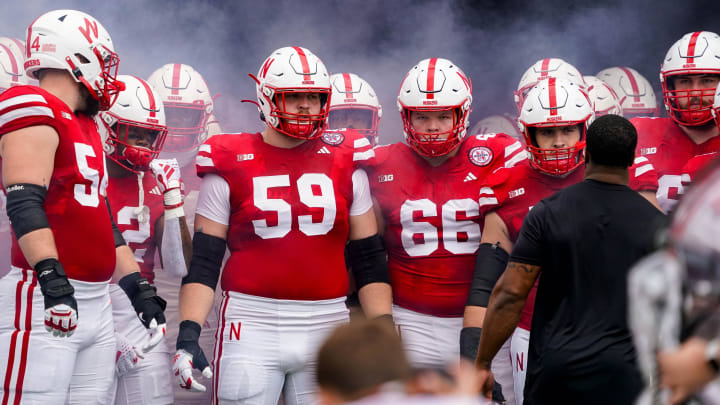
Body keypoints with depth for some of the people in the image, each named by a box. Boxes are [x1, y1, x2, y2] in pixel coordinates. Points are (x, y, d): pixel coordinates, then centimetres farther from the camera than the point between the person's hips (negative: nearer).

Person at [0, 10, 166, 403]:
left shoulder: (85, 127, 20)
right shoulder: (35, 113, -9)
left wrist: (139, 288, 22)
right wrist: (52, 276, -30)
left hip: (97, 304, 9)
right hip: (44, 299, -9)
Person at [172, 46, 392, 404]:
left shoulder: (344, 163, 9)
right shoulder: (230, 166, 3)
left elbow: (369, 260, 10)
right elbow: (203, 262, 2)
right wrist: (188, 335, -9)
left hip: (326, 329, 2)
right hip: (251, 325, -2)